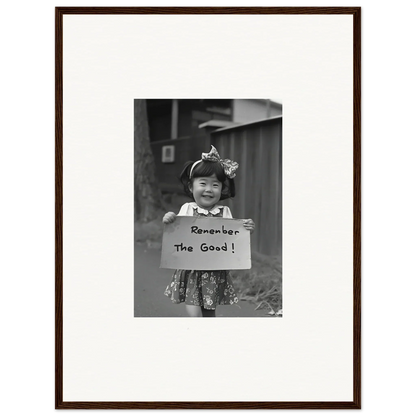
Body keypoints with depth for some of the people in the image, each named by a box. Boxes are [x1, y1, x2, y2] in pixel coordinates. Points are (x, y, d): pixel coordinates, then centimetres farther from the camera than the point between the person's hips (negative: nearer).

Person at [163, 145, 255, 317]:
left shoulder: (224, 213, -1)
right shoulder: (187, 209, -2)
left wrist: (245, 230, -16)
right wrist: (169, 221, -19)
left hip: (215, 273, 1)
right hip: (190, 272, -1)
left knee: (209, 312, 12)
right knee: (194, 313, -10)